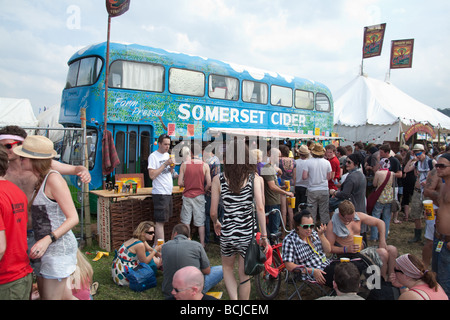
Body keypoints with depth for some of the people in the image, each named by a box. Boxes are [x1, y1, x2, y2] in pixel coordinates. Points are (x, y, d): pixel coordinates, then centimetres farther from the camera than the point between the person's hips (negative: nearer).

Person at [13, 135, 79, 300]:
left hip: (58, 248, -9)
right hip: (45, 249, 9)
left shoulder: (53, 178, -17)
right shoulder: (40, 180, 11)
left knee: (51, 297, -2)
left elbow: (73, 218, -20)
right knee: (43, 295, 17)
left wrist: (48, 239, -28)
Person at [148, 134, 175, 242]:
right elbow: (152, 175, -19)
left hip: (168, 192, 8)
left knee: (162, 220, 11)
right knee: (160, 221, -7)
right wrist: (165, 164, -18)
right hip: (160, 193, -8)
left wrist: (172, 166, 3)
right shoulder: (153, 156, -9)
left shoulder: (167, 155, 15)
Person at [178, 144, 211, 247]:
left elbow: (180, 183, -6)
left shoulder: (184, 164, -5)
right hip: (199, 196, 0)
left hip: (187, 195, 0)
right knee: (200, 222, 9)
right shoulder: (205, 165, -5)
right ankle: (202, 244, 16)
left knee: (185, 222, 9)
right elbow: (209, 184, -7)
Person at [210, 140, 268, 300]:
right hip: (248, 233, 0)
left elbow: (213, 212, -4)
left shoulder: (218, 179, -6)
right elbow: (260, 208, -13)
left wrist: (216, 223, 17)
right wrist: (264, 235, -6)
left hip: (227, 233, 0)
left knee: (227, 268, 27)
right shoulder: (253, 178, -7)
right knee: (244, 275, 18)